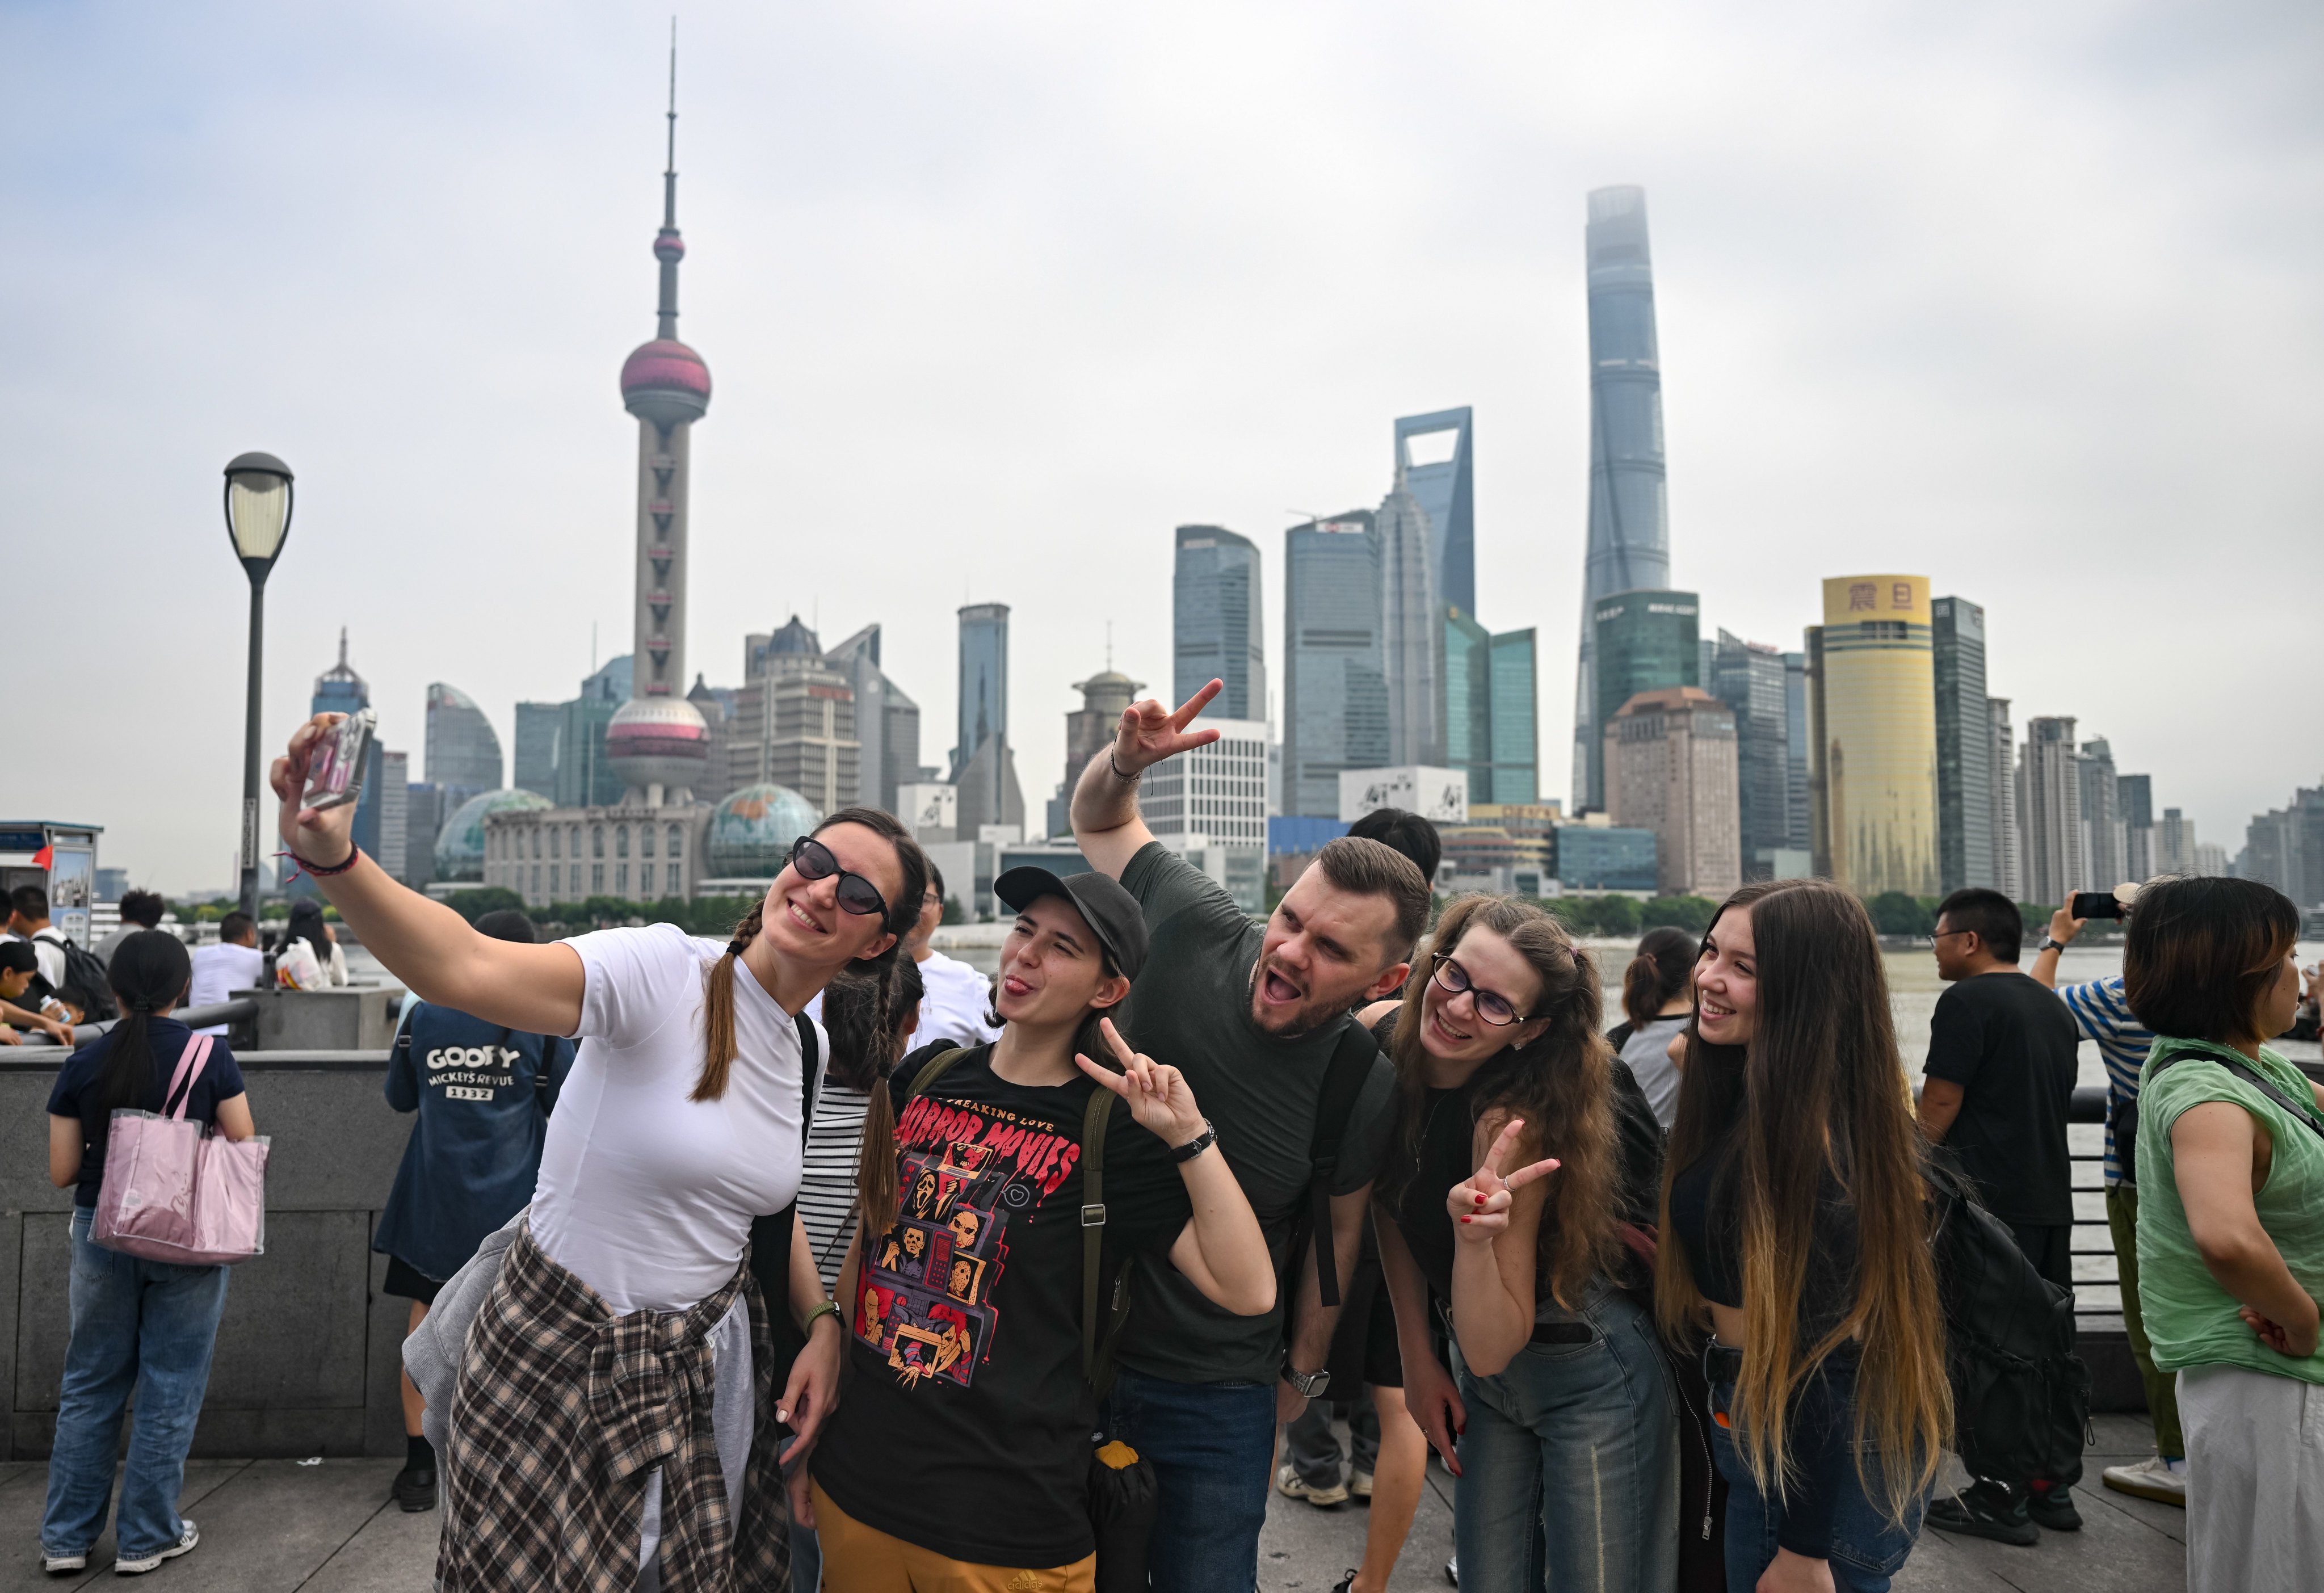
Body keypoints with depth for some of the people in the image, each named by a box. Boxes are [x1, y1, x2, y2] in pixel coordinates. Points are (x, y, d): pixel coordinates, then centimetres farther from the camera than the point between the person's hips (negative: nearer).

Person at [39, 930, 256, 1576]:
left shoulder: (83, 1065, -3)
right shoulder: (211, 1058, -10)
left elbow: (62, 1171, 0)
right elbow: (246, 1151, -7)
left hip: (103, 1236, 3)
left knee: (91, 1387, 16)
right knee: (170, 1390, 8)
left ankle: (66, 1538, 23)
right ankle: (146, 1537, 17)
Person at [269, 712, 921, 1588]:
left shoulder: (810, 1051, 2)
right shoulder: (664, 971, -20)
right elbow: (466, 969, -36)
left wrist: (822, 1321, 3)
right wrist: (332, 860, -52)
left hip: (708, 1366, 6)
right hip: (559, 1355, -6)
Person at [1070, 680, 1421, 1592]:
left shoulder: (1363, 1088, -15)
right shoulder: (1197, 927, -16)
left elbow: (1337, 1234, 2)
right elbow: (1098, 822, 2)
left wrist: (1301, 1374, 12)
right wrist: (1125, 761, -19)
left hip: (1215, 1399, -1)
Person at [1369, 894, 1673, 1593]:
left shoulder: (1511, 1121, -29)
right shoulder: (1380, 1036, -14)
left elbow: (1490, 1350, -26)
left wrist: (1474, 1234, -43)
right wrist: (1418, 1358, 2)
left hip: (1593, 1377, -5)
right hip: (1483, 1377, 6)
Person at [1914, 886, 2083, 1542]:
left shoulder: (1967, 1002, -11)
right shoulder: (2053, 1007, 15)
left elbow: (1939, 1108, -14)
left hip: (1989, 1201, -9)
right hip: (2052, 1201, 9)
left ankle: (2003, 1500, 3)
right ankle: (2050, 1489, 22)